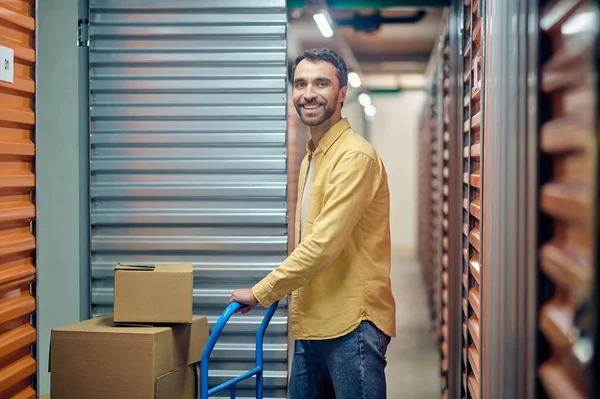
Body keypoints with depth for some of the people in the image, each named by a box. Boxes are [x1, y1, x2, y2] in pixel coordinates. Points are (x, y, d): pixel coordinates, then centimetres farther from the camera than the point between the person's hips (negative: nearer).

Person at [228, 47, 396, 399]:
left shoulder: (354, 155, -16)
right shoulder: (312, 156, 16)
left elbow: (324, 243, -22)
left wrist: (261, 293, -15)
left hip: (352, 323, -9)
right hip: (312, 323, 9)